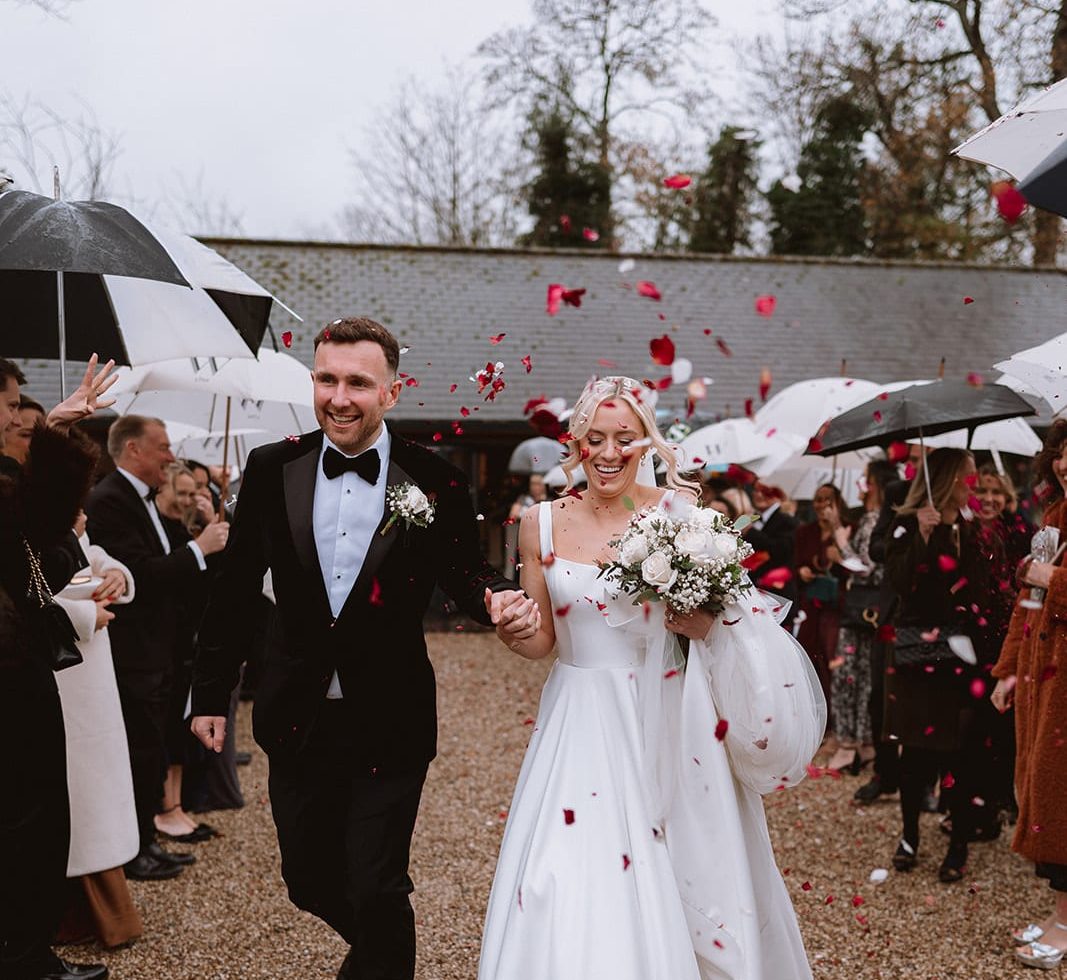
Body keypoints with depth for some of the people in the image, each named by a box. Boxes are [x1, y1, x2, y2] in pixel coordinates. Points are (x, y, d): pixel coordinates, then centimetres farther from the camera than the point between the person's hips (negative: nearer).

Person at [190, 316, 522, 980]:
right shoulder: (272, 470, -4)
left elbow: (465, 574, 0)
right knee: (309, 881, 19)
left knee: (376, 893, 3)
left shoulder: (436, 482, -10)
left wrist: (497, 596, -24)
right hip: (297, 720, 4)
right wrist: (211, 693, 6)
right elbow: (235, 589, 3)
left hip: (390, 726, -3)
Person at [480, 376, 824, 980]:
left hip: (666, 721, -1)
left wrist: (709, 622, -17)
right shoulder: (542, 524, 2)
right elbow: (543, 640, 9)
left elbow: (722, 604, 5)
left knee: (686, 882, 6)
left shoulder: (678, 509, -3)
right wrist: (516, 633, -13)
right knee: (576, 896, -3)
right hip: (584, 722, 1)